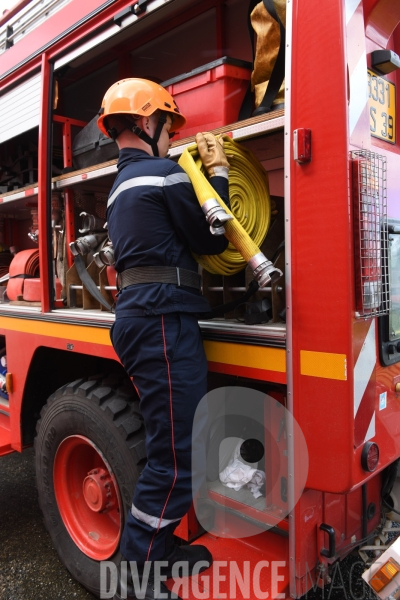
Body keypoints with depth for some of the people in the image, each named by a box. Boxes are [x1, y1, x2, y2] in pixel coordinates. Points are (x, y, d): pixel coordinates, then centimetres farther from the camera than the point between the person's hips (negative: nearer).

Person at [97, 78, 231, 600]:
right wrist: (217, 172, 10)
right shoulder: (164, 173, -6)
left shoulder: (122, 184, 24)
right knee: (175, 458, -5)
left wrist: (199, 169, 26)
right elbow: (213, 239, -1)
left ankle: (158, 548, 31)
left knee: (169, 446, 18)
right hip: (164, 321, -10)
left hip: (139, 317, 10)